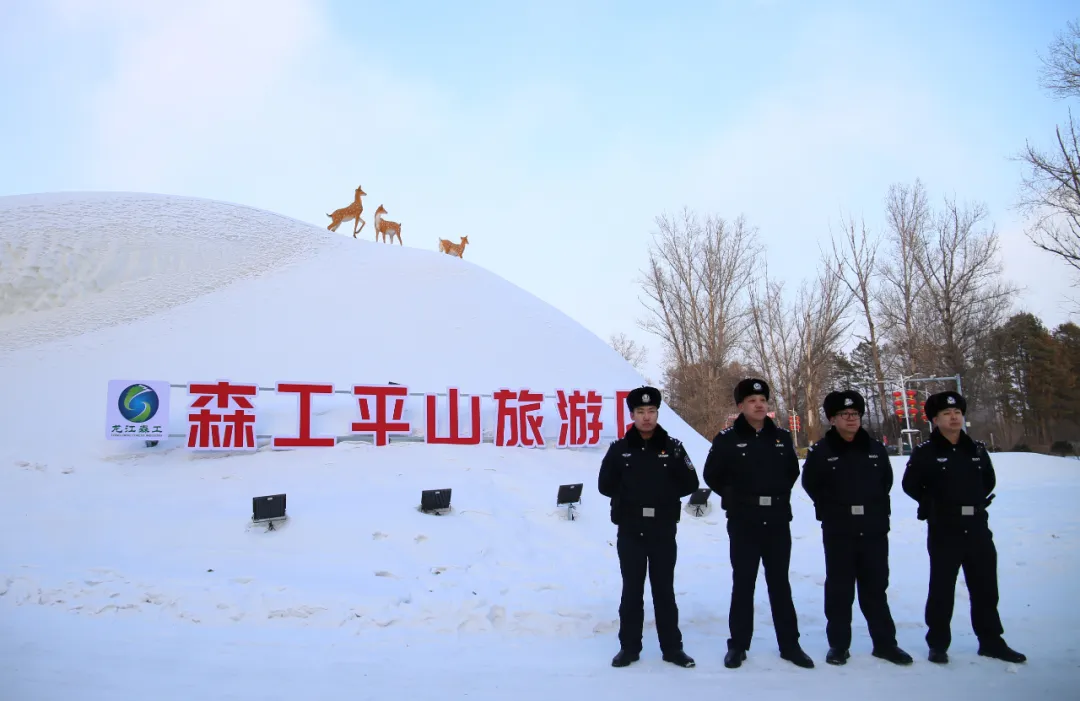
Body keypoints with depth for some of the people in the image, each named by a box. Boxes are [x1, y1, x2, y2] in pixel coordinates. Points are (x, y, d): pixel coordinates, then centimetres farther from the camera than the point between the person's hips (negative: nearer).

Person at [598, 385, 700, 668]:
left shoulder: (672, 446, 0)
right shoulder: (619, 448, -1)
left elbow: (690, 485, 0)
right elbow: (605, 486, 1)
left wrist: (667, 495, -8)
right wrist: (628, 494, -7)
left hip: (663, 531, 0)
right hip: (630, 532, 0)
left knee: (664, 590, 9)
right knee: (632, 590, 8)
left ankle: (672, 647, 20)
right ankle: (629, 647, 19)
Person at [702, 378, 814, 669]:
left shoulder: (782, 437, 4)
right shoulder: (727, 439, -6)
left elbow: (793, 472, 18)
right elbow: (712, 476, 3)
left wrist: (779, 497, 10)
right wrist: (737, 499, 5)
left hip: (778, 522, 3)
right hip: (742, 524, -2)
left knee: (780, 583, 11)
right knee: (743, 585, 4)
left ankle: (790, 644, 21)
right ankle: (738, 645, 15)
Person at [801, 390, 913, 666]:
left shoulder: (876, 449, 5)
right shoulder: (820, 451, -5)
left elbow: (886, 482, 15)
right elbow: (811, 485, 3)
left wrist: (878, 509, 8)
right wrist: (832, 509, 2)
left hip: (874, 530, 3)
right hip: (838, 532, -2)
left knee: (876, 588, 11)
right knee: (839, 589, 5)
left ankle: (885, 643, 22)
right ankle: (838, 645, 14)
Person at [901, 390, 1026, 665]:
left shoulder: (977, 449, 7)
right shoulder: (924, 452, -6)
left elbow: (989, 480, 20)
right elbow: (910, 485, 1)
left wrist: (975, 502, 10)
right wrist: (935, 505, 1)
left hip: (978, 528, 4)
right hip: (944, 531, -4)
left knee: (985, 587, 12)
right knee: (942, 589, 3)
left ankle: (991, 641, 26)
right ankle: (938, 644, 13)